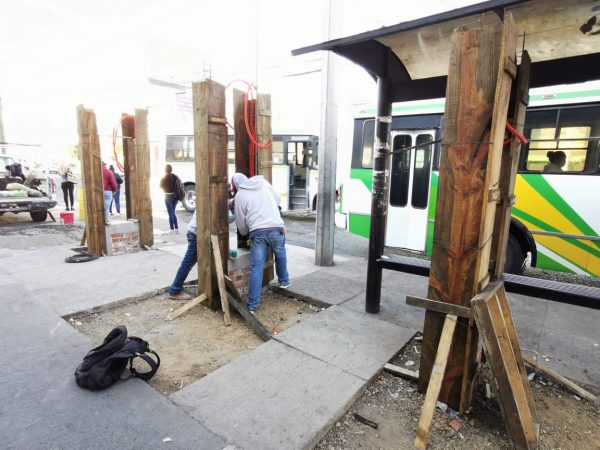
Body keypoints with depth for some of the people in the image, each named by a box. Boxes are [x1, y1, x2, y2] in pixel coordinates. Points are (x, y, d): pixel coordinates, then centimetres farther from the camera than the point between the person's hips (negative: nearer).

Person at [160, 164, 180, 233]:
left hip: (168, 196, -4)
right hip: (175, 196, 4)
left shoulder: (164, 178, -10)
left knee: (171, 213, 1)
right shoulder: (175, 177, 0)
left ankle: (172, 229, 4)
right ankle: (176, 228, 13)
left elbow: (161, 186, 4)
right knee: (173, 213, 16)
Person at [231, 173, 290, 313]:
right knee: (280, 255, 27)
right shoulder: (264, 183, 14)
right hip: (276, 228, 2)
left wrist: (245, 234, 31)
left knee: (256, 268, 0)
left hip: (257, 232, -2)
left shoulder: (239, 195, 8)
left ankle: (252, 305, 4)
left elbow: (241, 223, 13)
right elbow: (278, 200, 23)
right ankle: (284, 281, 47)